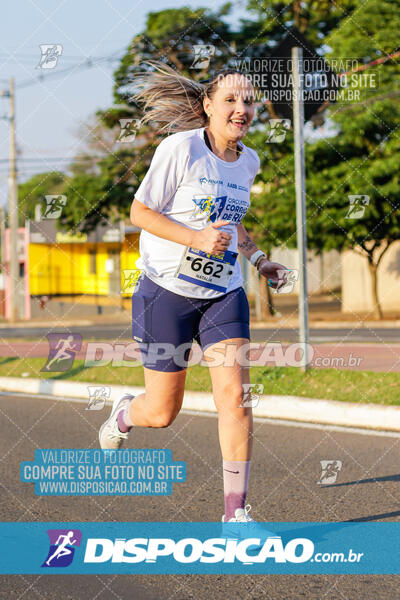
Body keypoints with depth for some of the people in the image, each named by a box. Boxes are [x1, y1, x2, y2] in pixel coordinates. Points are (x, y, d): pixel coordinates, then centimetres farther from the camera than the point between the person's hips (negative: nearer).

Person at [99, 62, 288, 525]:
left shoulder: (248, 161, 7)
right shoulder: (180, 148, -13)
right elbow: (139, 212, -11)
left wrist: (257, 257, 11)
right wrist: (196, 238, -23)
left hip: (224, 292, 5)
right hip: (167, 290, -4)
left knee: (235, 396, -12)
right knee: (162, 412, 4)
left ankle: (235, 513, -4)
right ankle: (123, 414, 42)